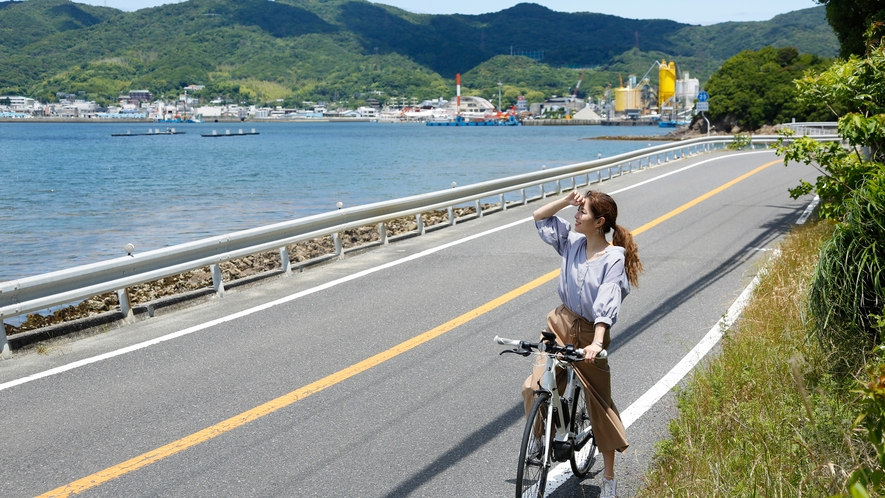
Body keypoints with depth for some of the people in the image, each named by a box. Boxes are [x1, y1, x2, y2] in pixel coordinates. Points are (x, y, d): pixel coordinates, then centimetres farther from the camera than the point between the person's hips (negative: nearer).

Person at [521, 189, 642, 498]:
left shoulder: (614, 257, -16)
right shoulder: (573, 241, -2)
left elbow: (607, 303, -26)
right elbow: (539, 218, 8)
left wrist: (597, 342, -37)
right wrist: (565, 201, -8)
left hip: (591, 332, -4)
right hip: (562, 322, 4)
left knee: (600, 404, 6)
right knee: (535, 388, -14)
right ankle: (540, 439, 16)